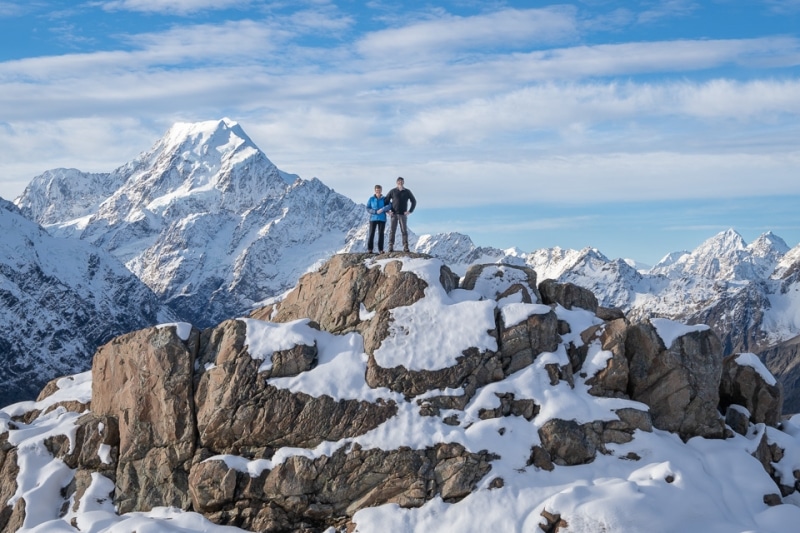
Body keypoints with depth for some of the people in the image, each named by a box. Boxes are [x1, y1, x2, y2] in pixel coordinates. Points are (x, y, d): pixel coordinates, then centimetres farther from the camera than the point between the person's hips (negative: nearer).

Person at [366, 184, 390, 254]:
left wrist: (382, 209, -25)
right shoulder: (371, 199, 3)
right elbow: (367, 208, 1)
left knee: (381, 234, 1)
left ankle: (380, 250, 4)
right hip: (373, 218, -1)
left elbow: (389, 206, -8)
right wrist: (375, 212, -13)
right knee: (372, 233, -4)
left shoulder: (384, 199, 4)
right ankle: (370, 249, 0)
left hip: (382, 219, 1)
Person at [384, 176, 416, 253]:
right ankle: (391, 247, -4)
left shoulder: (407, 192, 5)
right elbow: (386, 200, 11)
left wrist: (410, 211, 1)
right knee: (392, 230, -4)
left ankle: (405, 247, -5)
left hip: (403, 215, 0)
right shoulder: (393, 191, 4)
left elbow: (414, 201, 11)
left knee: (404, 231, -5)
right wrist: (388, 211, 1)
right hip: (394, 214, 0)